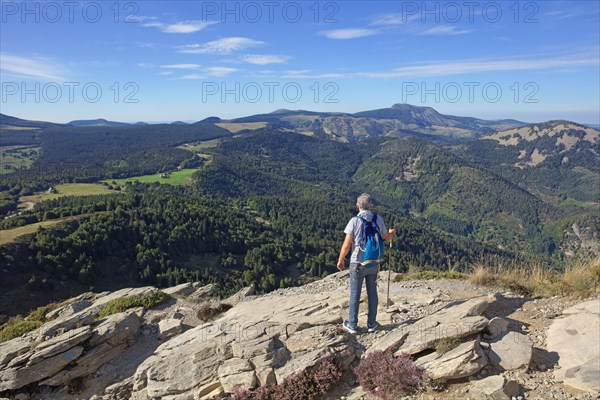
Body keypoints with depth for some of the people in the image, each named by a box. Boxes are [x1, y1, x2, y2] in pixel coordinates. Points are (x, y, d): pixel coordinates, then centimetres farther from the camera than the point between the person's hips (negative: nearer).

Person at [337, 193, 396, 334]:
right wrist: (392, 232, 37)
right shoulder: (378, 219, -3)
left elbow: (347, 244, -14)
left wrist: (340, 260, 1)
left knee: (355, 294, 9)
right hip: (374, 263, 3)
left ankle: (352, 325, 20)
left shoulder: (354, 221, -16)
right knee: (372, 293, 15)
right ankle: (371, 324, 25)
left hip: (358, 263, -3)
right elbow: (388, 237, 13)